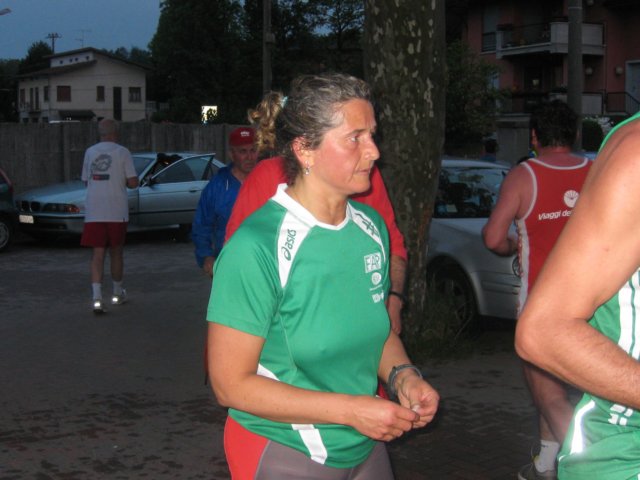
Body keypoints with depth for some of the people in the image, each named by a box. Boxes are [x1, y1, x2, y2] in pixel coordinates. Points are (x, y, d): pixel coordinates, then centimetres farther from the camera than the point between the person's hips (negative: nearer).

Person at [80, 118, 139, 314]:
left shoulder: (90, 152, 6)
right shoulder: (122, 152, -4)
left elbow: (86, 180, 14)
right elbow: (133, 182, -7)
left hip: (94, 211, 2)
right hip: (117, 211, -2)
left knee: (98, 254, 0)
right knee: (116, 252, 13)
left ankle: (97, 297, -13)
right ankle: (118, 293, 28)